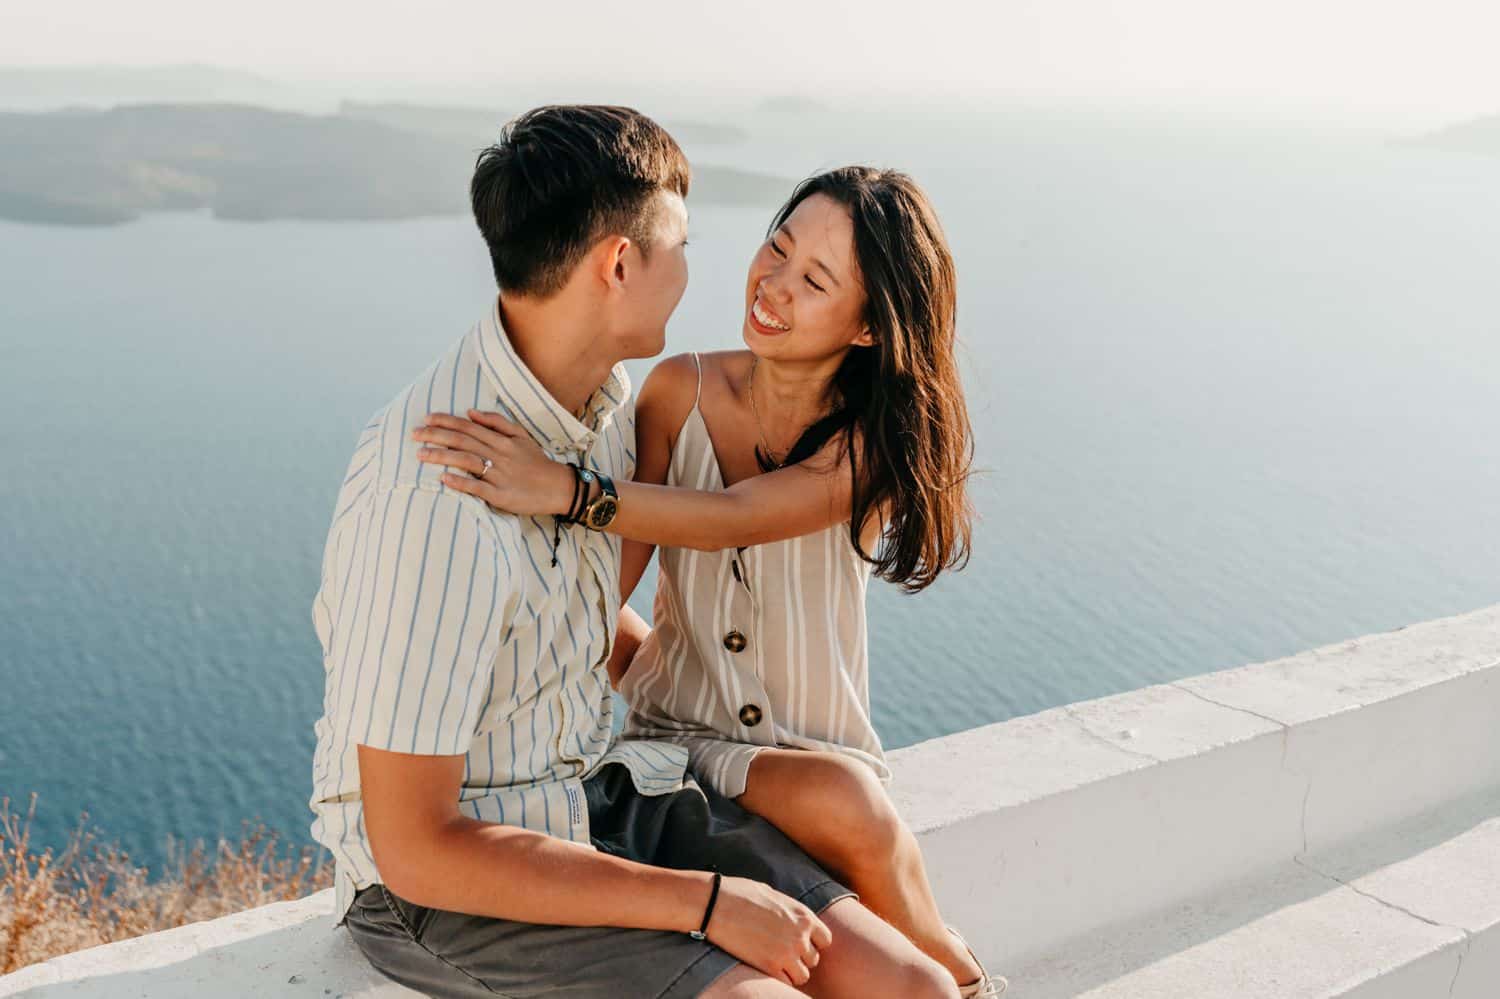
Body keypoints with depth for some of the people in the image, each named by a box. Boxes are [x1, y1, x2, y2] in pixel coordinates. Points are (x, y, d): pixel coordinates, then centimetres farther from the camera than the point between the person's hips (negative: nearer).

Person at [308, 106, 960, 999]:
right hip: (447, 875, -7)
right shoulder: (432, 497, -27)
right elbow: (415, 851, -24)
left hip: (602, 791, 7)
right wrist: (705, 902, -22)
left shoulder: (608, 397, 0)